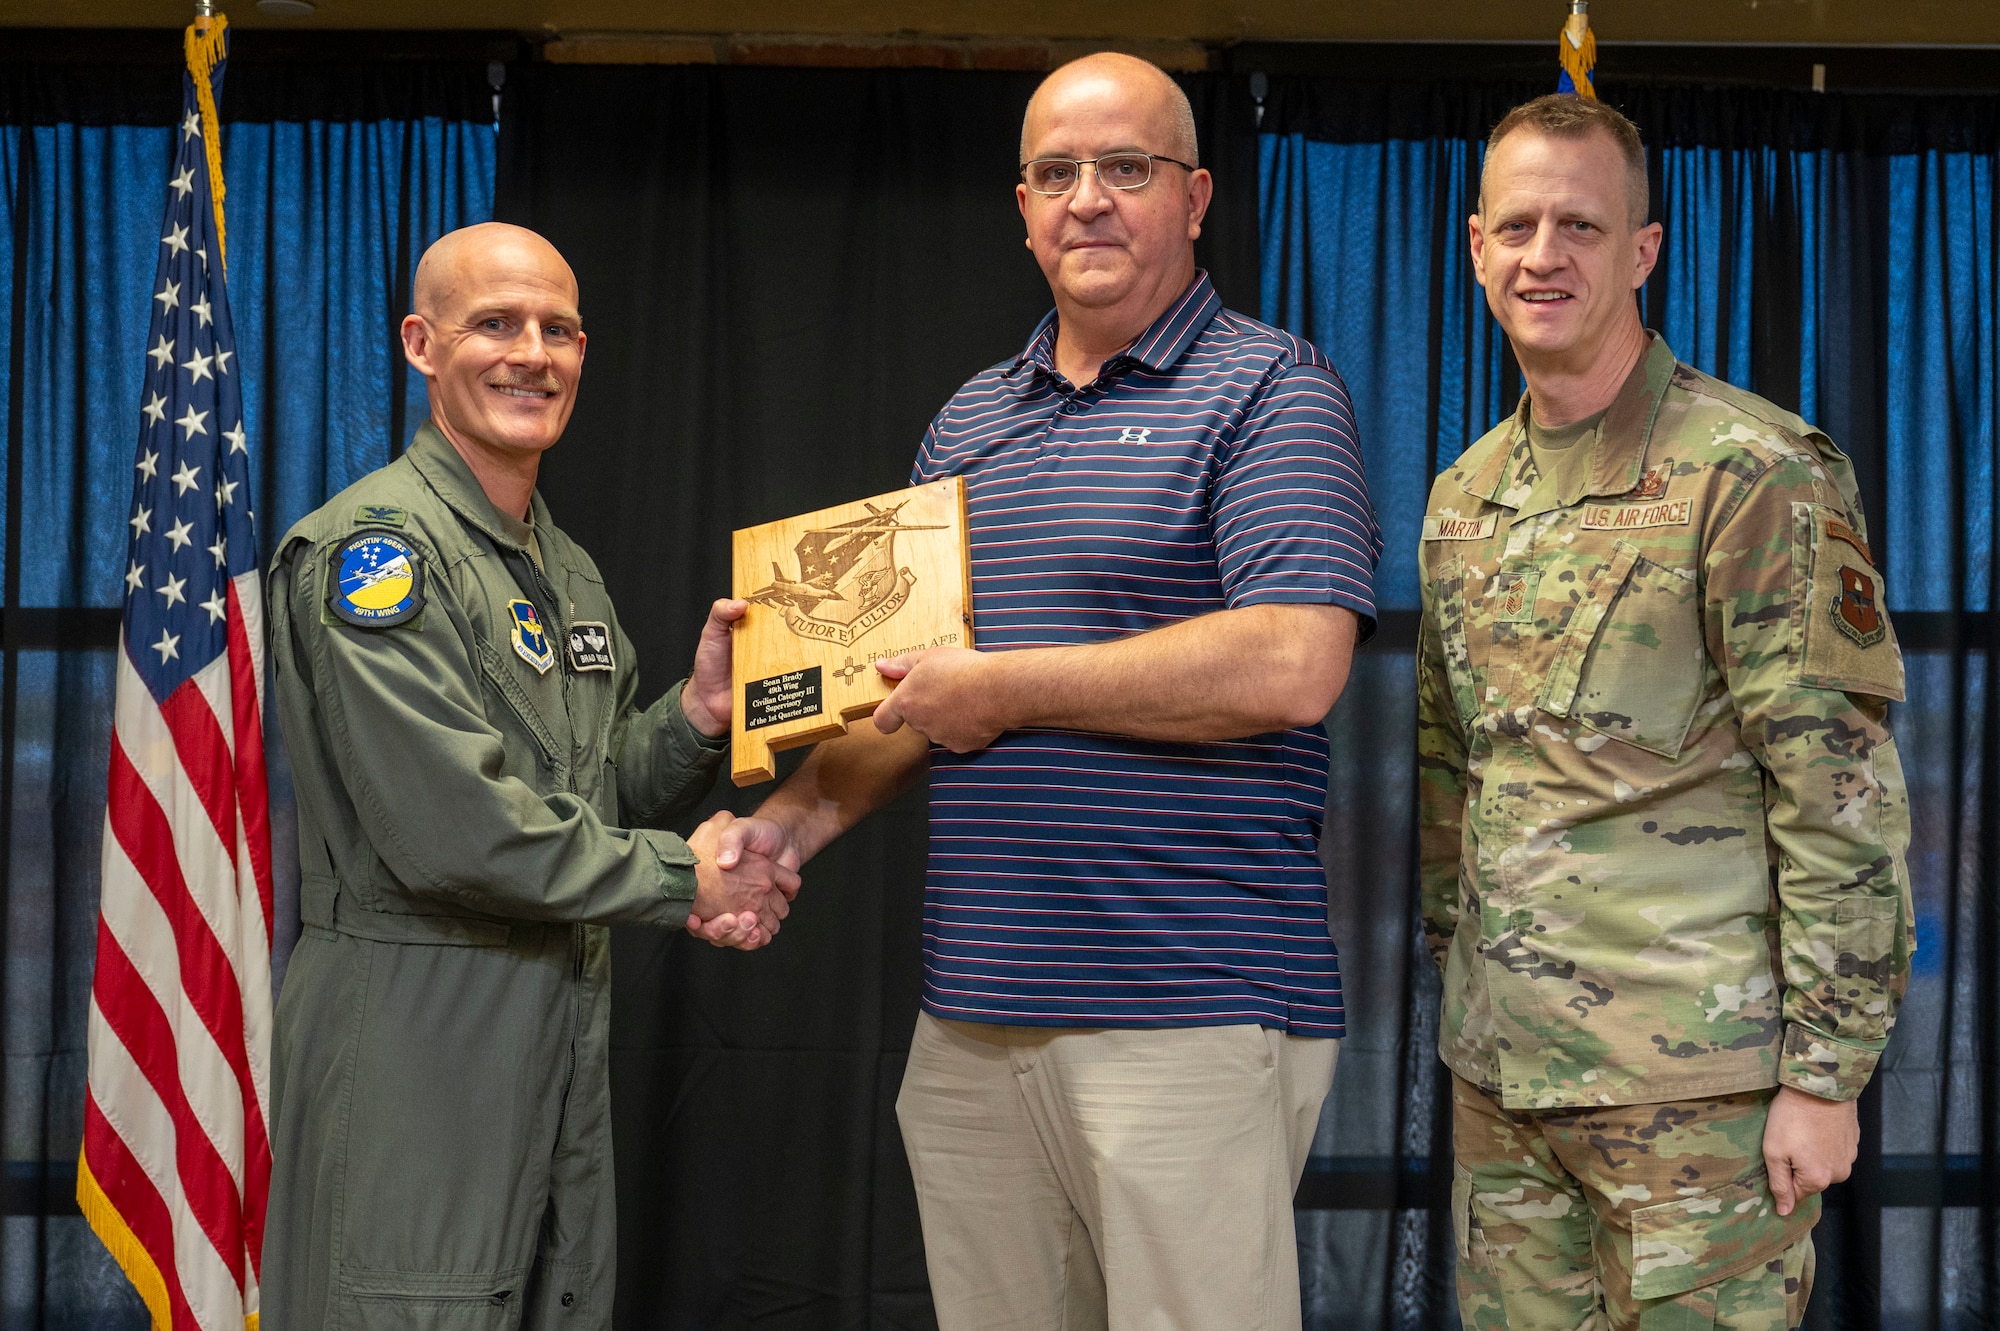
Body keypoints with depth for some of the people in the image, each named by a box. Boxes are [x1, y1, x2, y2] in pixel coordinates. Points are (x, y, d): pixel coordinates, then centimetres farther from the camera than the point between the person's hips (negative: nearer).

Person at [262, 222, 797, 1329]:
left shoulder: (568, 569, 17)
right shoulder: (377, 544, -12)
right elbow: (450, 831, -21)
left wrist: (697, 714, -1)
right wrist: (686, 875, -13)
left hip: (566, 1026, 9)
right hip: (414, 1027, -8)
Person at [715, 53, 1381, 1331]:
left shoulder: (1268, 389, -5)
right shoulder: (970, 420, 18)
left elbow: (1293, 668, -19)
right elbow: (911, 683, 25)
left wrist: (1003, 689, -12)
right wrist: (801, 814, 6)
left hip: (1189, 1019, -6)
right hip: (972, 1019, 7)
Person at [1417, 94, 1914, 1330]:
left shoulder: (1760, 473, -9)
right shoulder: (1464, 498, 13)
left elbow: (1845, 796, -12)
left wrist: (1825, 1073, -15)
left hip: (1696, 1086, -6)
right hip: (1500, 1078, 6)